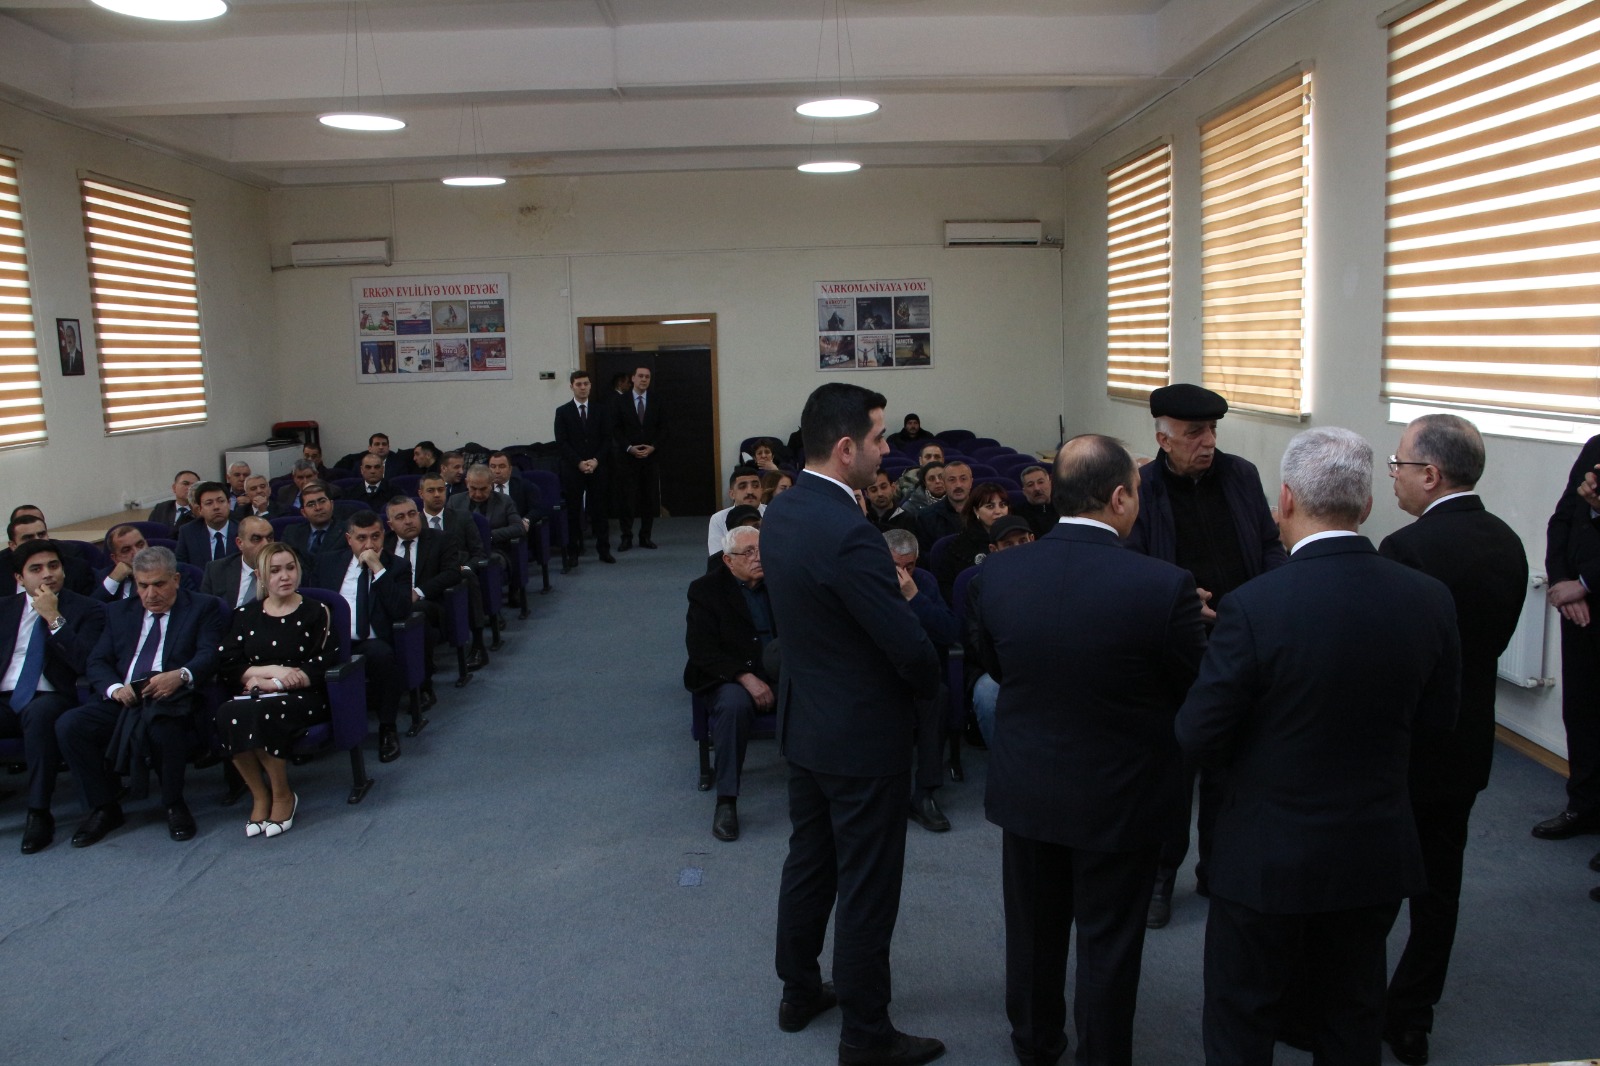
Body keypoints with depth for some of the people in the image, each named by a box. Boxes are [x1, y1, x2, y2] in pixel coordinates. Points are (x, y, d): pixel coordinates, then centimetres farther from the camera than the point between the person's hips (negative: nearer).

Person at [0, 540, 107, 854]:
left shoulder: (86, 610, 7)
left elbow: (84, 663, -8)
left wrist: (54, 617, -11)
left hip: (50, 699, -3)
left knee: (40, 714, -39)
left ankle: (39, 813, -31)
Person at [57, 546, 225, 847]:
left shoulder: (203, 608, 10)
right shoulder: (118, 612, 22)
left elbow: (209, 656, -5)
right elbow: (96, 663, 13)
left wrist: (181, 675, -28)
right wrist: (115, 688, -10)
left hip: (172, 701, -5)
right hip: (122, 701, 5)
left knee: (160, 719, -38)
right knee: (68, 725, -21)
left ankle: (174, 804, -14)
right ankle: (103, 807, -3)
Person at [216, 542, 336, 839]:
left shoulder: (316, 612, 7)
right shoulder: (244, 615, 16)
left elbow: (321, 668, -3)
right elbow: (226, 666, 5)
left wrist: (269, 683, -11)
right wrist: (273, 670, -11)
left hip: (303, 698, -3)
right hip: (255, 697, 3)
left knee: (259, 713, -35)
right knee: (227, 714, -32)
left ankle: (283, 795, -15)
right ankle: (260, 795, -14)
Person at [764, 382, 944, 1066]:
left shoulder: (781, 512, -1)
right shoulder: (847, 534, -29)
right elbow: (911, 647, -25)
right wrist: (928, 685, -4)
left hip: (804, 721, 9)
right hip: (863, 735, -9)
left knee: (809, 860, 23)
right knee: (867, 888, 7)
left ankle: (799, 993, 40)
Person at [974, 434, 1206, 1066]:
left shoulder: (998, 574, -14)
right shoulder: (1164, 587, -25)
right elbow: (1197, 689, -12)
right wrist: (1192, 625, 8)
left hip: (1024, 789, 4)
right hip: (1118, 799, -3)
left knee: (1034, 927, 23)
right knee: (1107, 943, 16)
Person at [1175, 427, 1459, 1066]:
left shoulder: (1254, 606, -25)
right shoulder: (1428, 599, -10)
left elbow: (1199, 738, -18)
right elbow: (1437, 719, 3)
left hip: (1267, 855, -4)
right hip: (1377, 856, 5)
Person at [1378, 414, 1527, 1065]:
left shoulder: (1408, 549, -25)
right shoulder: (1508, 543, 1)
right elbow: (1491, 641, 9)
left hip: (1399, 749, -7)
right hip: (1466, 747, 8)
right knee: (1438, 884, 17)